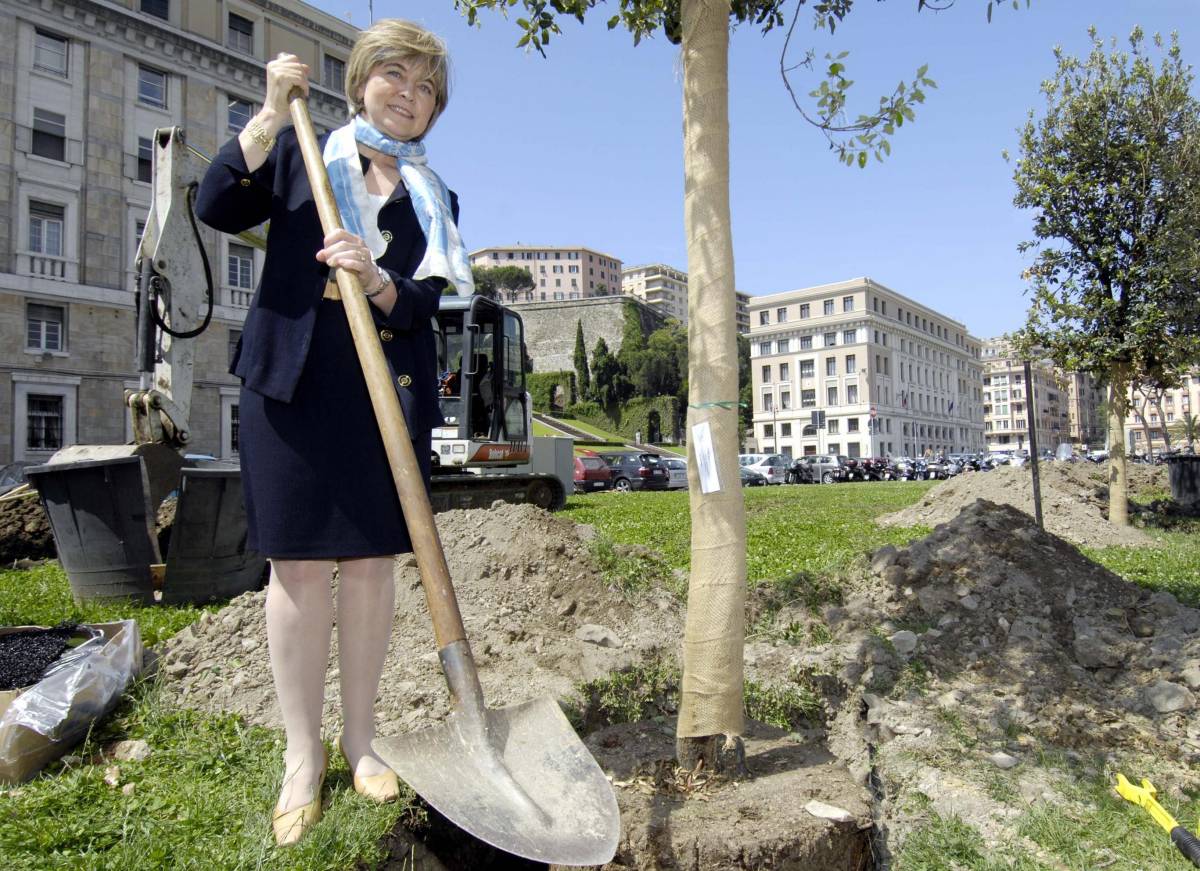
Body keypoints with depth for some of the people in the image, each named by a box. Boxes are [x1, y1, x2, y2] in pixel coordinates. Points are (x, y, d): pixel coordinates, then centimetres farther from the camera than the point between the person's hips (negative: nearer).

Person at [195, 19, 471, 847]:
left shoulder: (433, 198, 13)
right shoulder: (301, 150, 12)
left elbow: (419, 306, -1)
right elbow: (218, 208, -4)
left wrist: (373, 277, -21)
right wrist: (272, 113, -7)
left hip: (390, 388, 2)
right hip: (293, 381, -1)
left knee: (371, 562, 3)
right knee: (300, 566, -2)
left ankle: (361, 740, 18)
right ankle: (303, 755, 12)